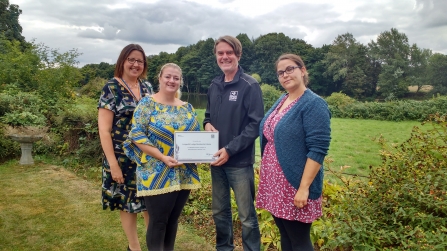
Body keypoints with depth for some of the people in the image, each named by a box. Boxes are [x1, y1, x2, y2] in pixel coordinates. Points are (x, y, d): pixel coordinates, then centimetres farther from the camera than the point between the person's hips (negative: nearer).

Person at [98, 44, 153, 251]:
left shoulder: (147, 87, 6)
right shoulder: (111, 88, -9)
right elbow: (104, 129, -13)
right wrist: (113, 164, -16)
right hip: (123, 158, -4)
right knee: (127, 203, 10)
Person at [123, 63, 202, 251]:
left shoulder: (187, 107, 10)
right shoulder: (147, 104, -5)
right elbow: (136, 136, -12)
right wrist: (163, 157, -20)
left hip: (183, 175, 5)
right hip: (157, 175, -5)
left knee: (173, 220, 14)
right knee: (158, 222, 2)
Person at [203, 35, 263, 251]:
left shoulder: (250, 86, -10)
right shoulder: (214, 86, 10)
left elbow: (255, 124, -15)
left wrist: (230, 149, -21)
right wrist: (207, 124, -3)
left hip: (240, 161, -6)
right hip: (216, 160, 6)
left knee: (247, 215, 5)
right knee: (219, 211, 19)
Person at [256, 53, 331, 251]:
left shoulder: (313, 104, -14)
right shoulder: (281, 101, 11)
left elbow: (318, 150, -20)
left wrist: (304, 187, -23)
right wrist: (266, 180, 19)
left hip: (295, 186, -8)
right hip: (275, 184, 8)